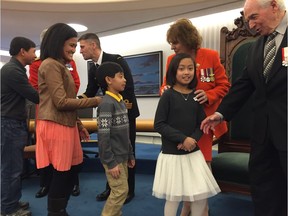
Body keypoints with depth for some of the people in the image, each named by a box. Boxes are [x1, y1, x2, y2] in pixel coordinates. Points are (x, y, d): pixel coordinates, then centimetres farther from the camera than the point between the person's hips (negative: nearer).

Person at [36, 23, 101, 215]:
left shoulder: (60, 66, 18)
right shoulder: (50, 65, -12)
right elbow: (61, 102, -17)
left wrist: (78, 124, 16)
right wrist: (94, 101, -13)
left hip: (66, 124, 9)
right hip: (55, 126, -9)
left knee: (73, 168, 16)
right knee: (62, 173, 2)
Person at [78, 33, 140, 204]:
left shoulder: (116, 60, -15)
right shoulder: (93, 70, 7)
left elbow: (129, 86, -19)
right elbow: (90, 93, 7)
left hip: (126, 112, -6)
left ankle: (128, 190, 18)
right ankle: (111, 188, 26)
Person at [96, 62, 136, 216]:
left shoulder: (121, 101, 8)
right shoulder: (107, 103, -18)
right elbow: (103, 136, -21)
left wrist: (130, 154, 15)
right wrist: (110, 162, -19)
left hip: (122, 156, 8)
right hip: (113, 158, -8)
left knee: (121, 190, 16)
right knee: (120, 191, -2)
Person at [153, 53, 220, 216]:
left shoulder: (196, 96, 3)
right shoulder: (168, 95, -9)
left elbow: (201, 123, 5)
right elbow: (159, 124, -12)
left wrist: (193, 139, -13)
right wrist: (183, 138, -18)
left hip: (194, 152, 4)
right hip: (171, 153, -4)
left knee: (202, 195, 10)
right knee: (173, 197, 9)